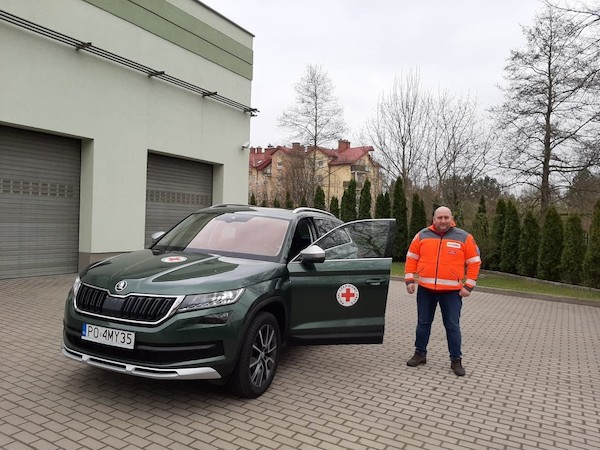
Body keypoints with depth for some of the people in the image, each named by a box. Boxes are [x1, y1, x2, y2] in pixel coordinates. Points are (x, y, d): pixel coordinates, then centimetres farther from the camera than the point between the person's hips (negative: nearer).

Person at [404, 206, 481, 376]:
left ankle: (456, 360, 17)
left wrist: (468, 286, -5)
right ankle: (420, 354, 26)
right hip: (425, 289, 2)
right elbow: (411, 258, 8)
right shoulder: (422, 235, 2)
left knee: (453, 326, 5)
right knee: (423, 323, 12)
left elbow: (474, 262, 1)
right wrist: (409, 280, 0)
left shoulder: (464, 238, -2)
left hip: (452, 291, -2)